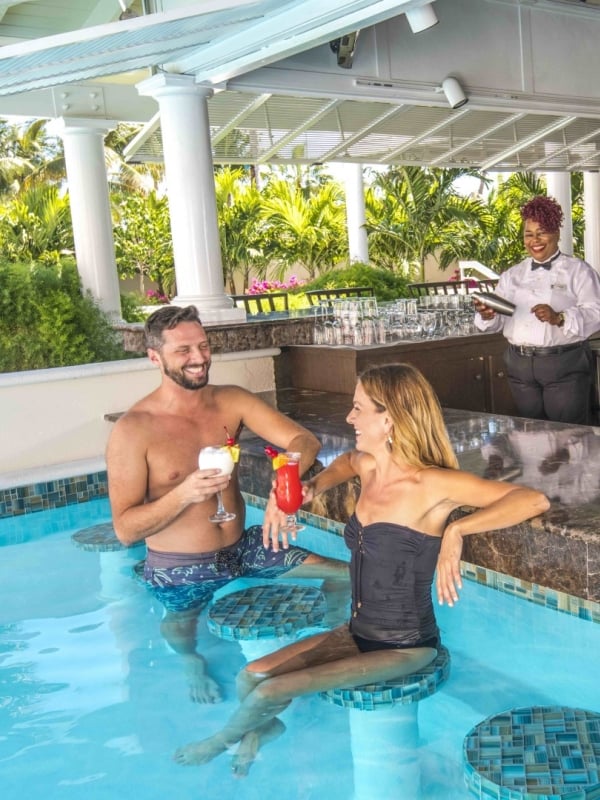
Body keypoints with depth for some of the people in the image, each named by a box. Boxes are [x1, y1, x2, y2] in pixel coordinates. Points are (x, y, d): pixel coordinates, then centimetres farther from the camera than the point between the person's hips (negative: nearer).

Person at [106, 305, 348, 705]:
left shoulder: (231, 401, -8)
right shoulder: (133, 430, -21)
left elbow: (304, 440, -16)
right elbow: (126, 529, -20)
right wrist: (184, 494, -36)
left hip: (242, 547, 4)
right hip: (179, 569, -4)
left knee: (346, 575, 3)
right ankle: (195, 665, 57)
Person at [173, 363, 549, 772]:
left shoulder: (433, 485, -23)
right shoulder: (368, 466, -1)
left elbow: (535, 500, -30)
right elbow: (346, 461, 25)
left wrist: (456, 530, -38)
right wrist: (314, 486, 7)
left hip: (406, 647, -6)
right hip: (358, 633, 6)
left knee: (270, 691, -12)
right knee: (251, 677, -3)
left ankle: (220, 741, 22)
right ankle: (264, 727, 33)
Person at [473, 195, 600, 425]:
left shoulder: (578, 270, 2)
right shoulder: (512, 276, 15)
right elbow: (500, 320, 8)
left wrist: (559, 318, -26)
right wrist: (487, 315, -15)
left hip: (565, 364, -4)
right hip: (521, 365, 4)